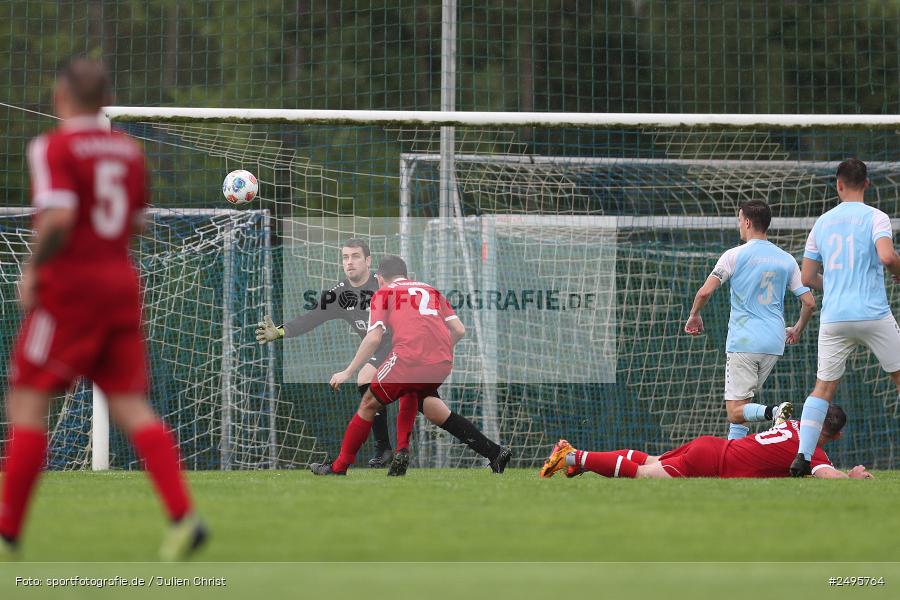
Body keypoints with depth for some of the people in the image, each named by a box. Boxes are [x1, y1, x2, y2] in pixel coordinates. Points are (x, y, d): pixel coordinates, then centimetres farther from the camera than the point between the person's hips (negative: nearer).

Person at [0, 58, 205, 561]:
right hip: (122, 283, 6)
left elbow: (59, 219, -23)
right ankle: (184, 515, -13)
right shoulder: (128, 149, 10)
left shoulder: (53, 148, -10)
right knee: (132, 407, 3)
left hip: (69, 287, -6)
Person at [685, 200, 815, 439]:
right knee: (742, 403, 20)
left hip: (743, 342, -5)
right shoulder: (787, 260, 9)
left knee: (735, 411, -8)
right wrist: (798, 330, 28)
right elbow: (809, 303, 9)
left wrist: (694, 316, 10)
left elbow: (705, 292, -10)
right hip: (774, 343, 5)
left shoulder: (735, 256, -4)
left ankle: (772, 412, -36)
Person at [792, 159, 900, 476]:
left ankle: (802, 455, -8)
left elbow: (808, 277, 15)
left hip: (833, 318, 3)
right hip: (874, 315, -3)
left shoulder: (822, 222, 12)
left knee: (823, 388, 7)